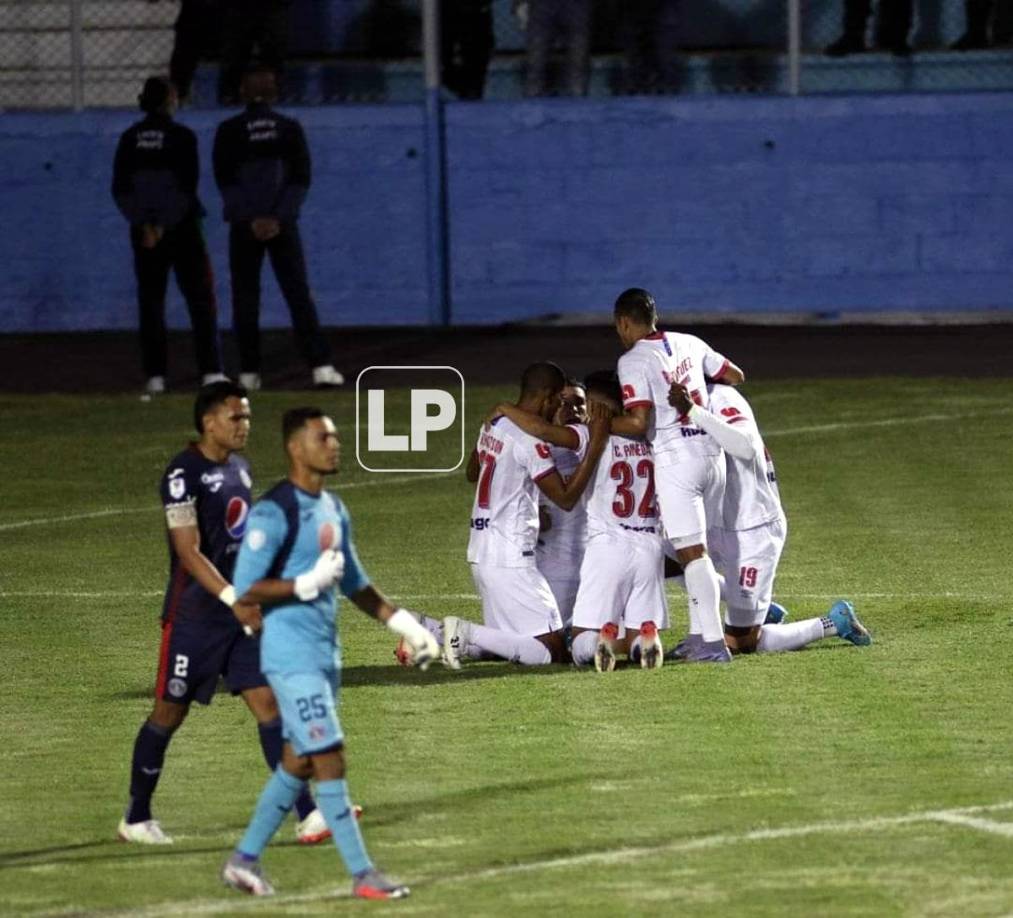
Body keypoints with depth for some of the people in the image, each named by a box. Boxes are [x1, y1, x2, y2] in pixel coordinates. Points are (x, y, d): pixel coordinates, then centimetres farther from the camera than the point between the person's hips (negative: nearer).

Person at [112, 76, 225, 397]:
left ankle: (155, 376, 1)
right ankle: (211, 372, -2)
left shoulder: (130, 139, 2)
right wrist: (164, 223, -10)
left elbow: (119, 189, -1)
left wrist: (144, 224, -5)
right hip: (182, 227, -3)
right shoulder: (182, 137, -8)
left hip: (144, 230, 3)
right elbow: (186, 186, -13)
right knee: (200, 298, 4)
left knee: (150, 301, 7)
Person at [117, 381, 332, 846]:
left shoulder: (239, 467, 10)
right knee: (170, 712, 5)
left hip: (242, 611, 6)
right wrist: (232, 598, -32)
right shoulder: (184, 473, -15)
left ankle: (308, 815, -9)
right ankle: (136, 817, 20)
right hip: (194, 614, -6)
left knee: (268, 701, -3)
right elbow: (188, 552, -22)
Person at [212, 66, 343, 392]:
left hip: (244, 226, -1)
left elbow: (225, 182, -5)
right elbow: (301, 180, -2)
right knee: (298, 293, 0)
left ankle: (249, 373, 0)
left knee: (245, 297, 4)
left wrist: (249, 219, -8)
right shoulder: (290, 129, 3)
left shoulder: (229, 131, 0)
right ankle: (321, 367, -9)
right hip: (283, 226, 1)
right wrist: (278, 218, -7)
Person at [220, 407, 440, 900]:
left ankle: (244, 859, 23)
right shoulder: (274, 512, -15)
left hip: (326, 652, 9)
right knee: (329, 760, -8)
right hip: (292, 652, -9)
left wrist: (404, 623, 15)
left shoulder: (333, 509, 13)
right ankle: (362, 875, -4)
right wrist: (308, 584, -22)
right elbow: (245, 591, -18)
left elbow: (354, 583, 23)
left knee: (298, 763, 13)